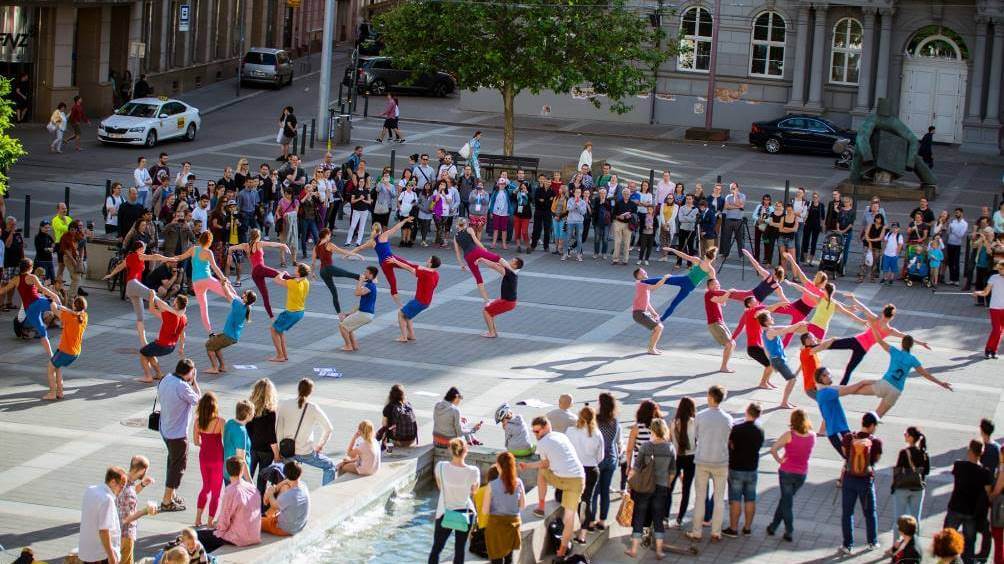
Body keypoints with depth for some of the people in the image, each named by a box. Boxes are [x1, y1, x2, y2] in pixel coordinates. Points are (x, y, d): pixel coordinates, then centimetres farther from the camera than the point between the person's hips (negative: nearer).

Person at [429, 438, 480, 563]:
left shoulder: (441, 466, -17)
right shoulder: (473, 472, -19)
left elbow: (440, 486, 0)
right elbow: (473, 491, -1)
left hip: (444, 513, 0)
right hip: (465, 514, 0)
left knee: (436, 548, 14)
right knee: (460, 549, 12)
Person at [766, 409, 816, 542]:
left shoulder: (789, 435, -18)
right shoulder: (812, 436, -6)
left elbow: (773, 449, -22)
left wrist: (779, 460, -7)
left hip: (787, 472, -4)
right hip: (802, 473, 4)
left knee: (787, 502, 9)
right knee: (785, 500, 20)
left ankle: (789, 532, 10)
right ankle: (773, 526, 29)